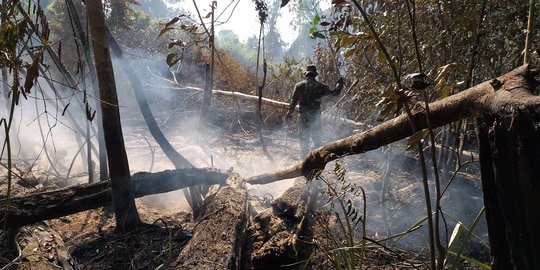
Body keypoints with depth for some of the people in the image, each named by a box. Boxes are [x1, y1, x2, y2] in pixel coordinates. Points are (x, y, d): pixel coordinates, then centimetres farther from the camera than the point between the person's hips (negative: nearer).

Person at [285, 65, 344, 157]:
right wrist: (340, 83, 24)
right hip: (316, 117, 1)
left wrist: (289, 114, 7)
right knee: (317, 140, 15)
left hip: (303, 117, -1)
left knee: (304, 140, 5)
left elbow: (293, 102, -2)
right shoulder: (320, 86, -1)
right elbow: (335, 92, 6)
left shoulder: (299, 86, -2)